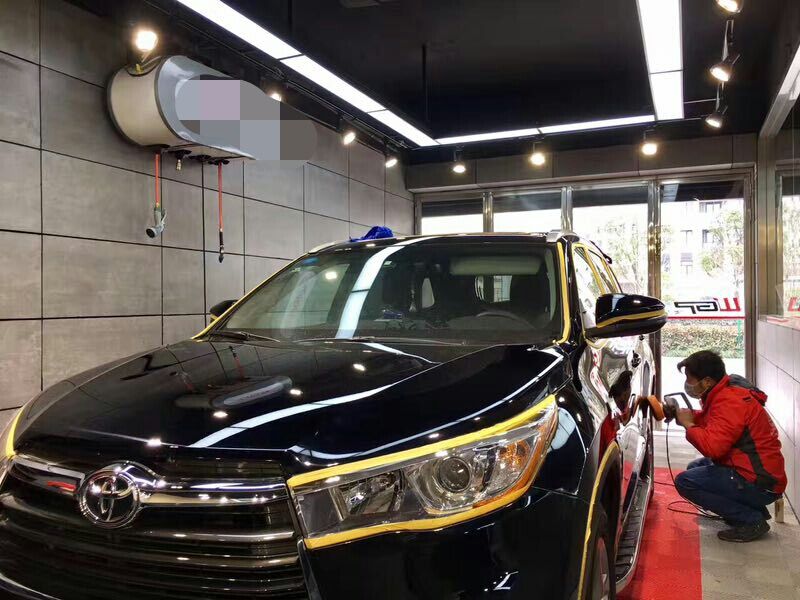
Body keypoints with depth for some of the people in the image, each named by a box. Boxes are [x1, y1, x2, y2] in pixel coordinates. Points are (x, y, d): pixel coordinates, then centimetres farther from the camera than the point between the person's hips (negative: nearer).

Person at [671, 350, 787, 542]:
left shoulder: (730, 402, -23)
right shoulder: (725, 392, 8)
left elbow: (712, 446, -31)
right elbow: (710, 420, 22)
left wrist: (688, 424, -15)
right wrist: (689, 415, 4)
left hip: (761, 484, -11)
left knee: (685, 482, -17)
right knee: (695, 467, 20)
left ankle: (752, 521, -7)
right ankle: (754, 510, 14)